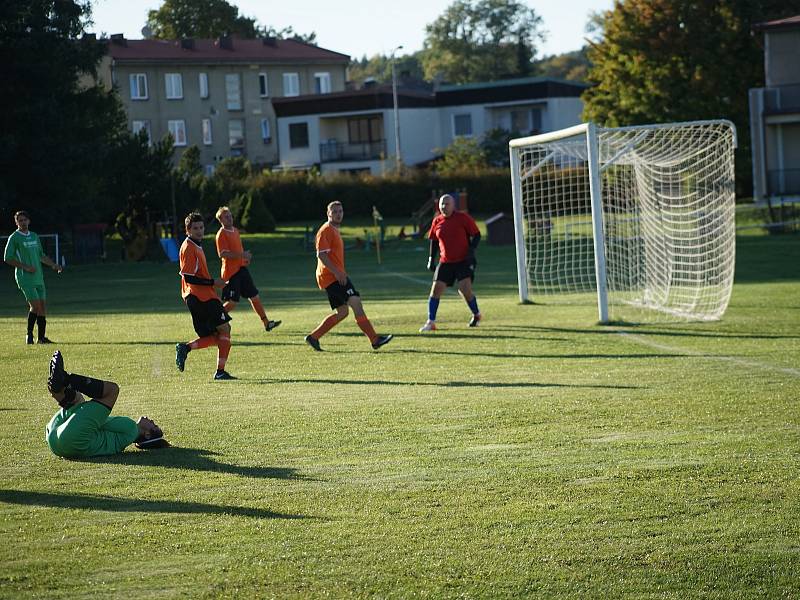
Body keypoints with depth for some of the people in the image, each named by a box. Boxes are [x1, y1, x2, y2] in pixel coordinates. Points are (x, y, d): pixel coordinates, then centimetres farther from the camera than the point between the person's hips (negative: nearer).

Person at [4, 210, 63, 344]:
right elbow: (8, 258, -7)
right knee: (35, 305, -14)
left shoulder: (34, 236, 16)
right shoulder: (14, 238, -4)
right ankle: (29, 335, -2)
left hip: (38, 277, 7)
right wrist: (25, 267, -14)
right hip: (25, 278, -7)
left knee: (42, 306, 4)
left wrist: (53, 265, 11)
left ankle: (41, 337, 11)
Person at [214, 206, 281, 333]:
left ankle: (266, 322, 15)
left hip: (241, 269, 8)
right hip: (231, 272, -8)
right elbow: (223, 254, -21)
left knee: (254, 296, 9)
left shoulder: (235, 231, 15)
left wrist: (246, 257, 8)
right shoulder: (221, 234, -12)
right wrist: (241, 255, -26)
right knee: (232, 303, -8)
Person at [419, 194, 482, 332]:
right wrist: (431, 259, 12)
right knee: (436, 288, -5)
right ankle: (430, 322, 2)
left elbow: (476, 235, -3)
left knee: (465, 289, -16)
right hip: (445, 262, 4)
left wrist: (471, 251, -15)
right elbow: (434, 240, 19)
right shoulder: (437, 221, 5)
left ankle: (476, 315, 12)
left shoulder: (463, 218, -8)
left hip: (463, 261, -4)